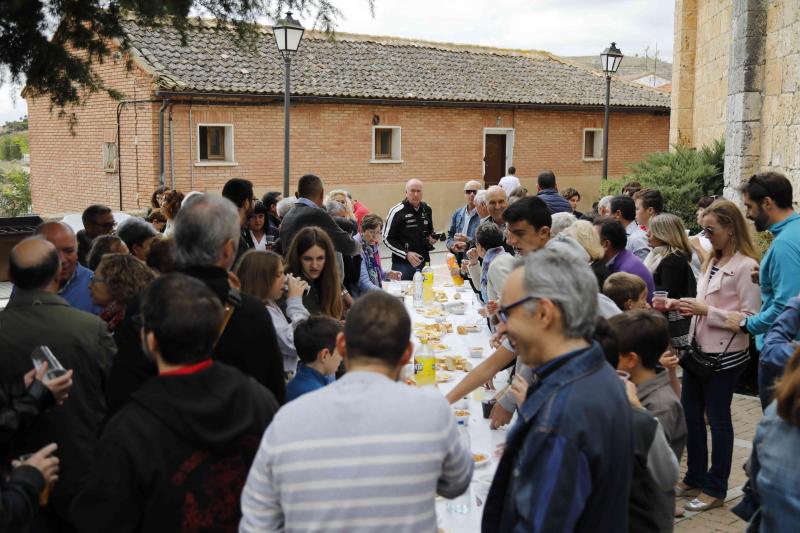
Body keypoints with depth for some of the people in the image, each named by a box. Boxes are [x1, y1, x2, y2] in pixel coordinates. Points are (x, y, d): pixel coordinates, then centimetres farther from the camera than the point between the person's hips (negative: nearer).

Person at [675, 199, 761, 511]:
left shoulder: (746, 266, -14)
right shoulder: (712, 261, 10)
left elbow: (750, 318, -18)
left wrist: (706, 311, -20)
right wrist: (690, 307, 0)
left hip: (725, 355, -8)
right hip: (699, 350, 8)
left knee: (717, 419, 5)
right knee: (690, 415, 14)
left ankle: (715, 488, 20)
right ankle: (695, 479, 30)